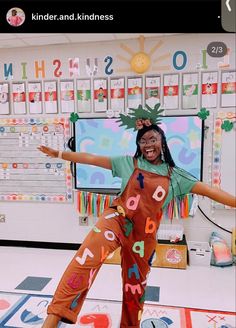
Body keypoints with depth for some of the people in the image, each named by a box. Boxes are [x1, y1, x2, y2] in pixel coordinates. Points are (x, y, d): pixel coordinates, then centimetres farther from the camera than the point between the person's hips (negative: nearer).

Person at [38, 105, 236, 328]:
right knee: (86, 259, -29)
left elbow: (209, 191, 4)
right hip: (117, 219, -2)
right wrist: (58, 154, 4)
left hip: (144, 233, 3)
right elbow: (91, 159, 3)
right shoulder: (129, 163, 2)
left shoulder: (174, 175, 5)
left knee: (136, 282, 17)